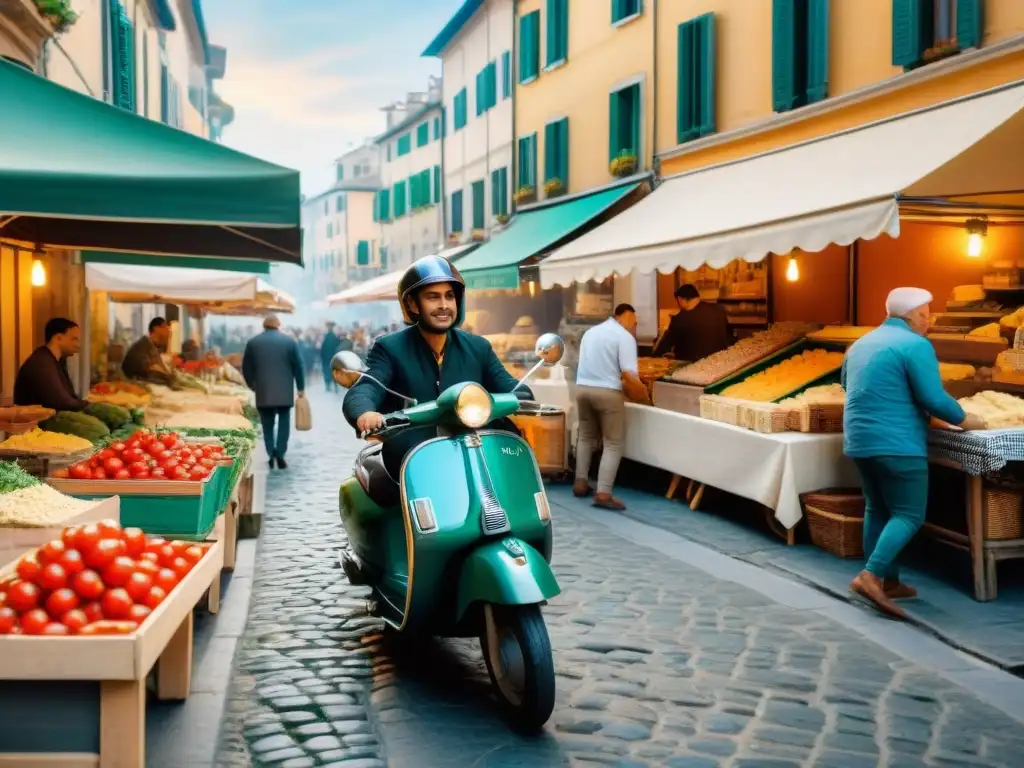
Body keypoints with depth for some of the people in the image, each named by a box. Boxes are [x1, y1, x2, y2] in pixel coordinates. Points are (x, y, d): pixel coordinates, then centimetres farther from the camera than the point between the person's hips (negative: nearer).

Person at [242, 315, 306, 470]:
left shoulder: (253, 342, 3)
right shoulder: (289, 341, 0)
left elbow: (246, 368, 7)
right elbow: (299, 366, 0)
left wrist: (252, 385, 22)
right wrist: (301, 388, 8)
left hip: (263, 392, 1)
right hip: (285, 392, -1)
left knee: (268, 425, 9)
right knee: (283, 423, 7)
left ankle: (271, 455, 4)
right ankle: (280, 455, -2)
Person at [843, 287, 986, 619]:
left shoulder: (862, 343, 14)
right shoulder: (916, 345, -12)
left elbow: (847, 383, 28)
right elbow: (934, 399, -17)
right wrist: (966, 420, -1)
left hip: (860, 439, 8)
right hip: (896, 443, -8)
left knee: (877, 509, 15)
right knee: (909, 515, -4)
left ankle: (888, 581, 18)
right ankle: (871, 576, -18)